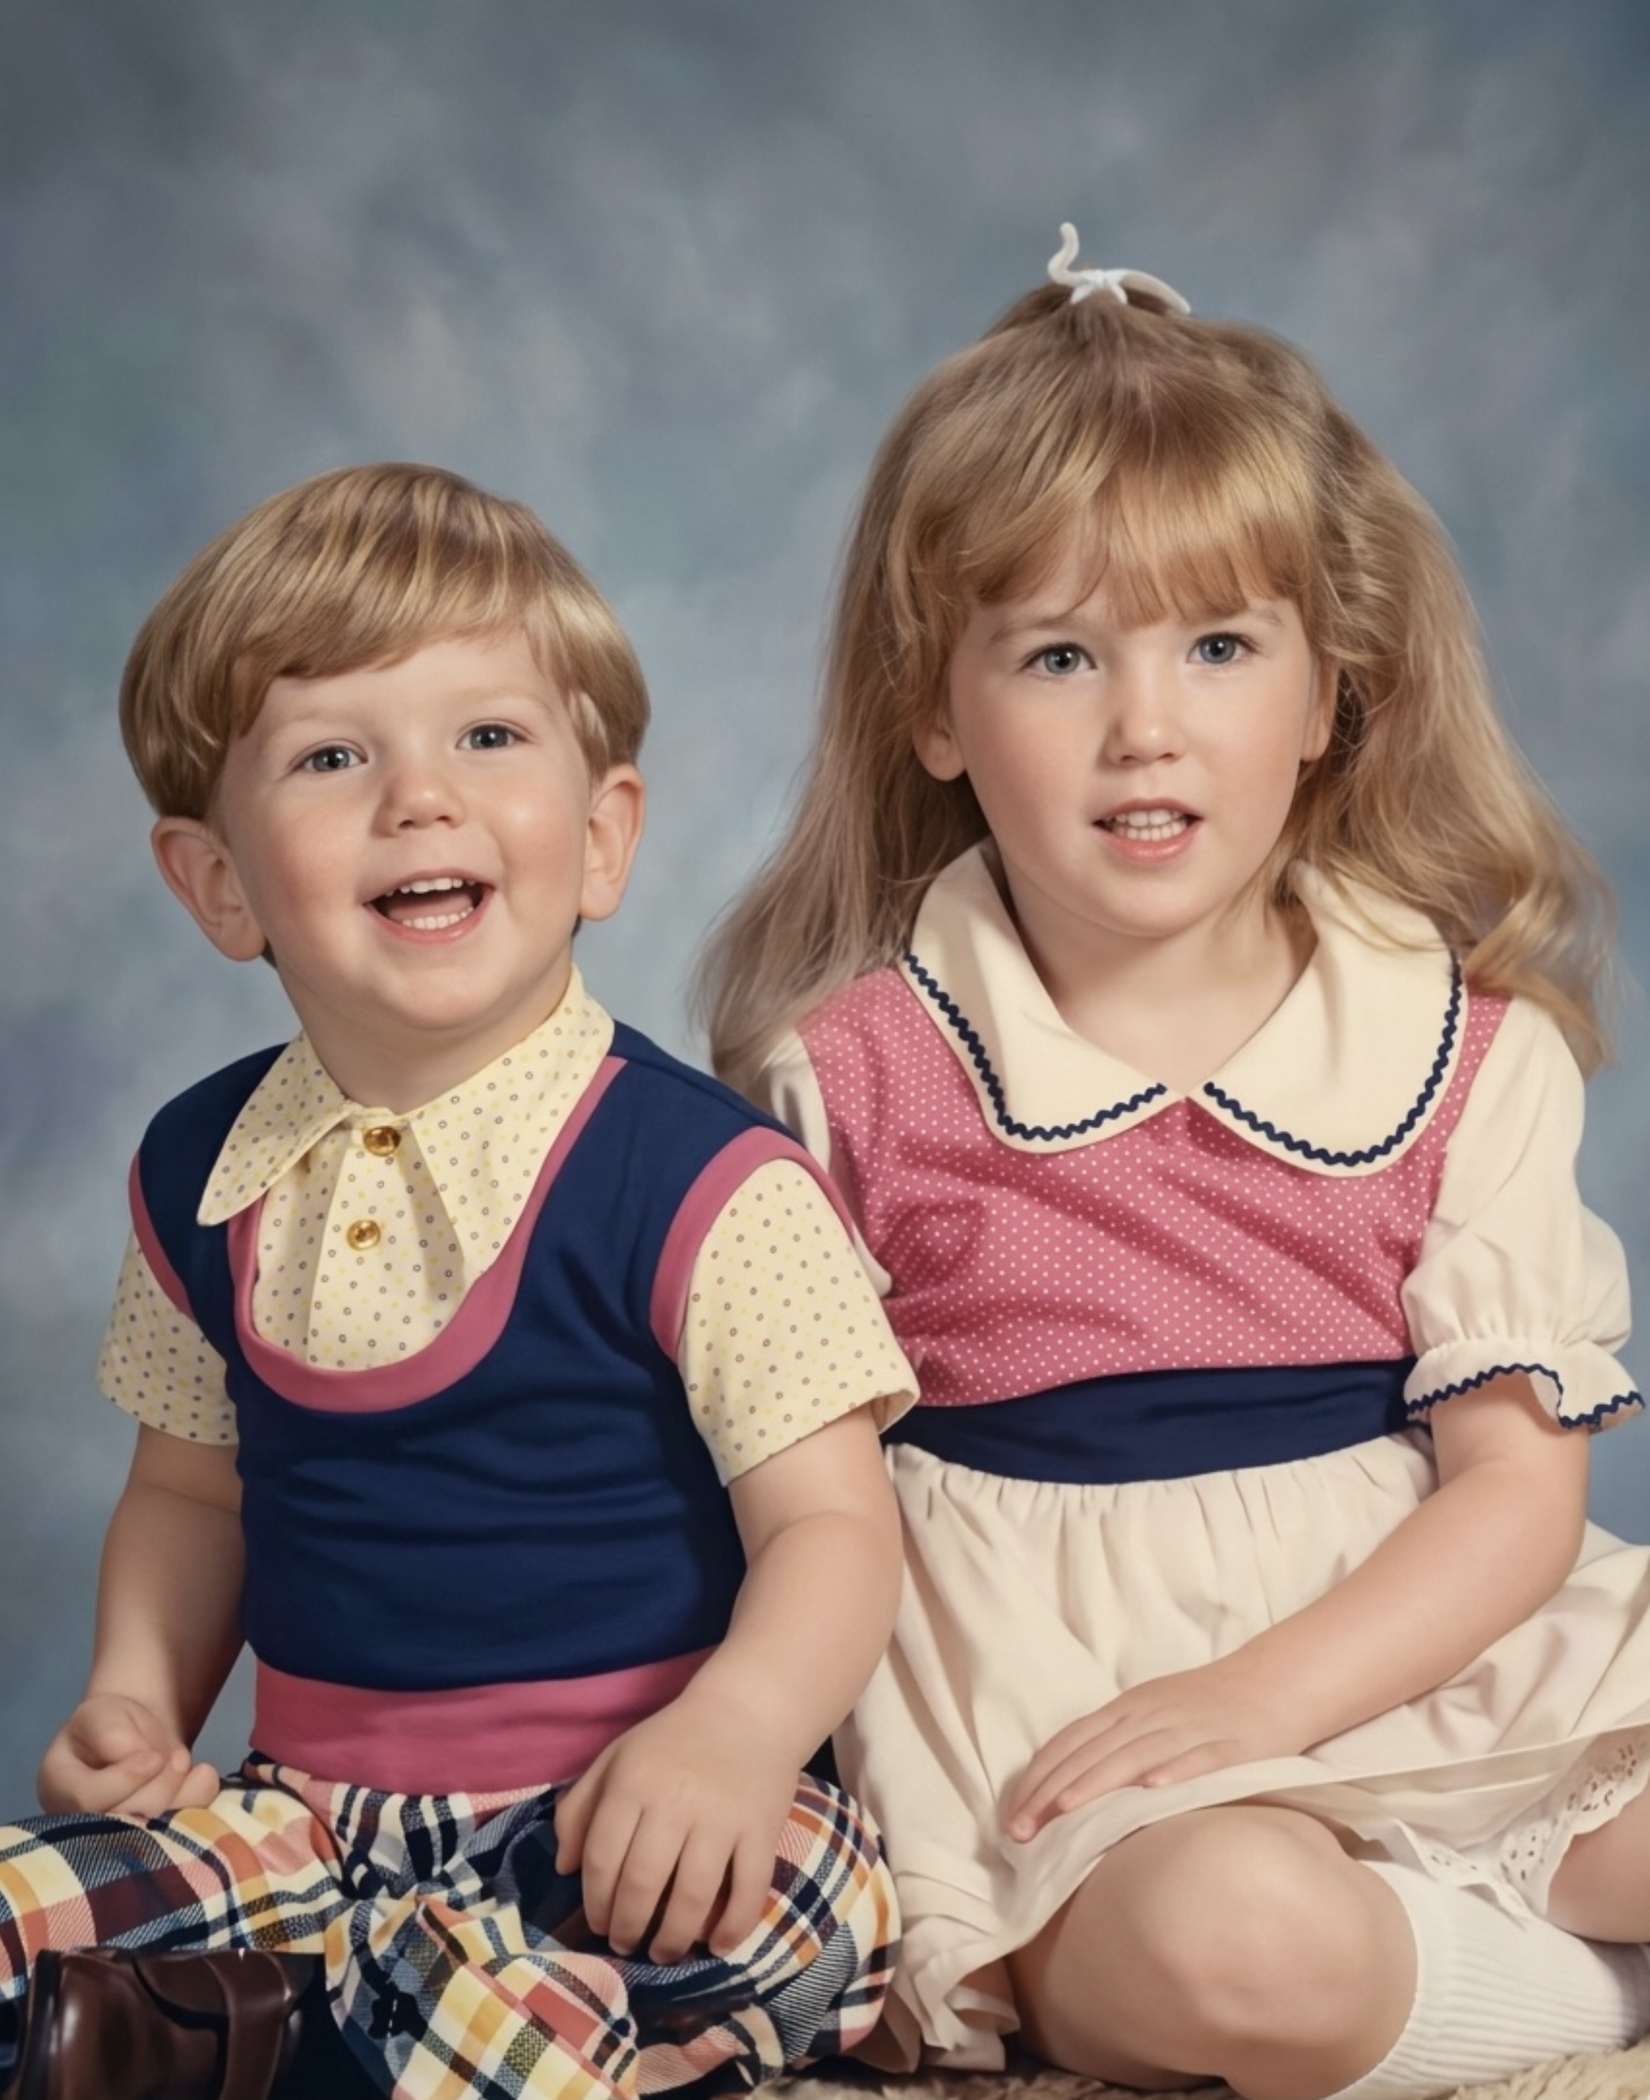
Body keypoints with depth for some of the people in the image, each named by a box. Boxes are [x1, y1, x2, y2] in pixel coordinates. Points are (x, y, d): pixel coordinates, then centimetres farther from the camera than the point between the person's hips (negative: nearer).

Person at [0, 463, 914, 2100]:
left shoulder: (702, 1181, -12)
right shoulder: (205, 1176, 6)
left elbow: (830, 1523, -13)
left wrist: (729, 1734, -32)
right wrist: (137, 1699, 2)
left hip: (620, 1811, -2)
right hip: (314, 1809, 3)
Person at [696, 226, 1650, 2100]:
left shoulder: (1467, 1050, 2)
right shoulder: (851, 1078, -2)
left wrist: (1255, 1694, -16)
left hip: (1408, 1652, 2)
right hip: (1043, 1705, -1)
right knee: (1231, 1940, -32)